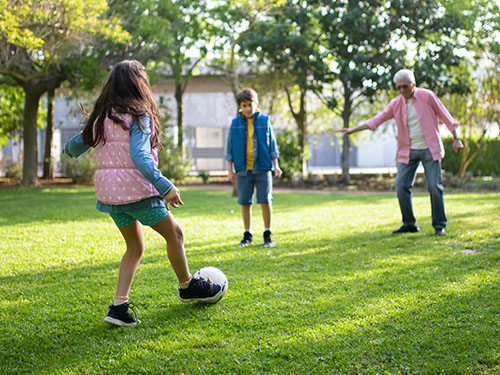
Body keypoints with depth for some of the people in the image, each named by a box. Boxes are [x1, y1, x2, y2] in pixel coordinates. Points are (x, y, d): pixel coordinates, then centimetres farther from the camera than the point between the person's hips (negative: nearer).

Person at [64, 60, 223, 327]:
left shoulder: (101, 116, 9)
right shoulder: (138, 115, -12)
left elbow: (81, 141, 20)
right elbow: (140, 156, -24)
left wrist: (69, 150, 44)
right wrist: (165, 186, -28)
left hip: (108, 192, 8)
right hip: (136, 189, -7)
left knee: (135, 247, 20)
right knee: (174, 234, 14)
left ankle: (120, 306, 11)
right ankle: (187, 286, 30)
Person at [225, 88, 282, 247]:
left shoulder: (265, 121, 2)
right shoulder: (235, 123, 3)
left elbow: (272, 145, 7)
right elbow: (230, 148, 8)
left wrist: (276, 166, 5)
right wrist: (230, 170, 5)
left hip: (263, 168, -1)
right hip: (243, 170, 1)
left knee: (265, 201, -3)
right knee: (245, 203, 5)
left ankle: (268, 234, 9)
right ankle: (247, 235, 17)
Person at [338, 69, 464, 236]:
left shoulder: (427, 96, -4)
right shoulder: (396, 103, 4)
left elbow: (445, 116, 1)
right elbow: (376, 120, 3)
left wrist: (456, 138, -1)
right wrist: (352, 130, -4)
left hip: (429, 149, -3)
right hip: (408, 152, 4)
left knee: (435, 186, -7)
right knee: (401, 185, -5)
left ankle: (440, 225, 4)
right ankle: (409, 224, 7)